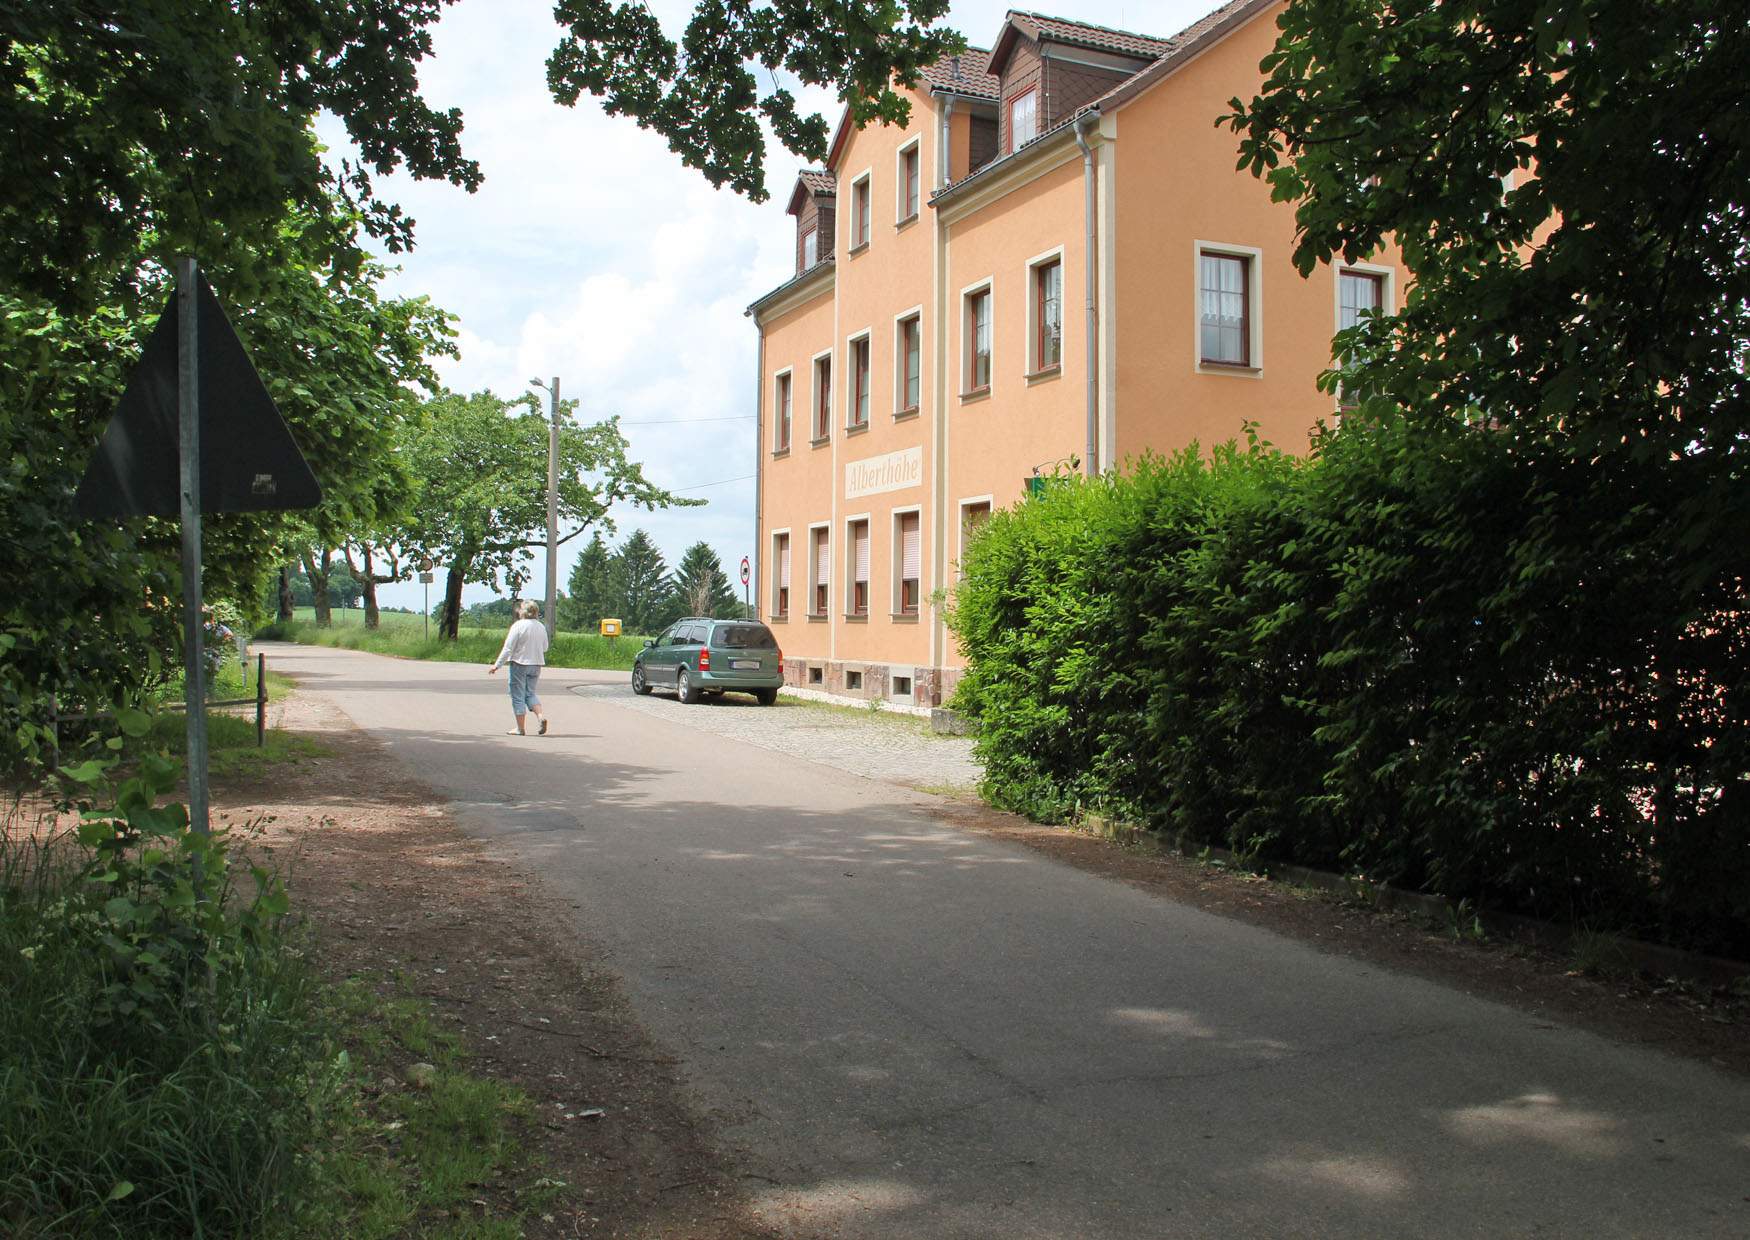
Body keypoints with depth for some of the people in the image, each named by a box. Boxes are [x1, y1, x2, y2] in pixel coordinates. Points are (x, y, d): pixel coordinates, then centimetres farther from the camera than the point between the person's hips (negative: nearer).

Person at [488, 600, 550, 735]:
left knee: (518, 696, 4)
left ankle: (520, 728, 7)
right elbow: (545, 648, 11)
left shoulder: (518, 626, -13)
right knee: (530, 693, 17)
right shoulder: (541, 627, 3)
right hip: (536, 664, 5)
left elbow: (508, 648, -14)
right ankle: (541, 715, -6)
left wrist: (497, 665, -9)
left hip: (519, 664, -5)